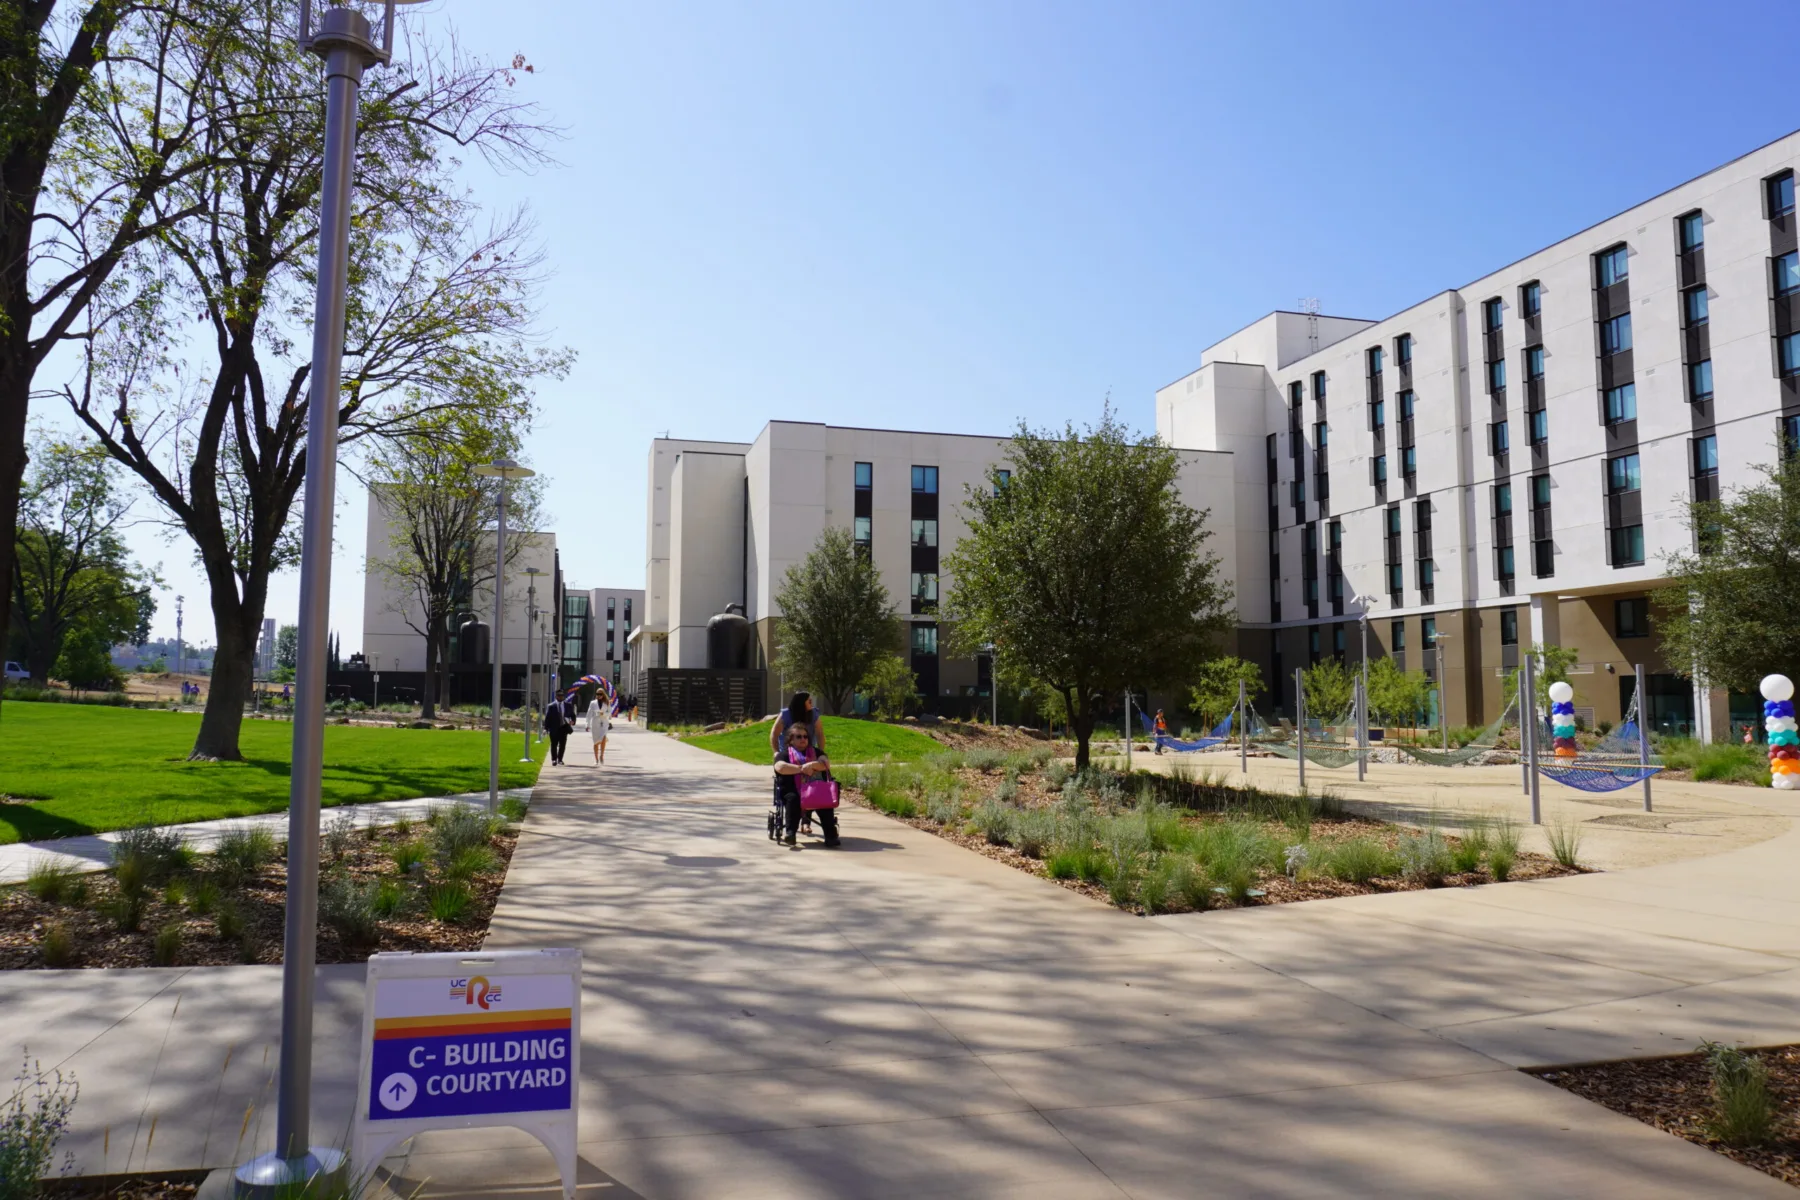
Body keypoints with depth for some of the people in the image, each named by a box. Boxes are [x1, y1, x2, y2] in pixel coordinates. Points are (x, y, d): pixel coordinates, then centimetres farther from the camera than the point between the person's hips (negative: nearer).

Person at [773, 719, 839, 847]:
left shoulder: (816, 752, 21)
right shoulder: (784, 754, 12)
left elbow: (826, 764, 2)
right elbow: (780, 767, -11)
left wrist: (811, 765, -17)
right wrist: (802, 768, -14)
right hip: (793, 792, -2)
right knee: (792, 799, -34)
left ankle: (831, 835, -31)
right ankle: (790, 833, -41)